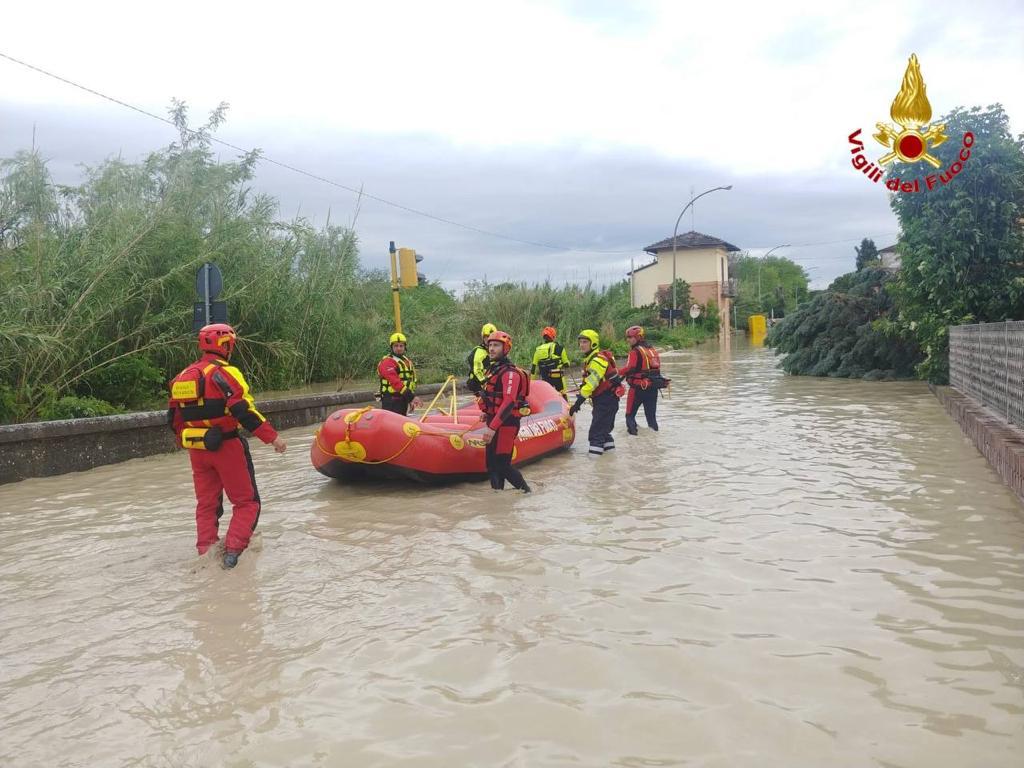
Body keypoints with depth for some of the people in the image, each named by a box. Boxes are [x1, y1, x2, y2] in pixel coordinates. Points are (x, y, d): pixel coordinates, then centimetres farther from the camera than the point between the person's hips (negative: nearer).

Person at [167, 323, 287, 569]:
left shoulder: (183, 377, 11)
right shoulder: (224, 372, -13)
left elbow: (174, 418, 15)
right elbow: (244, 410, -22)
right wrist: (272, 437, -19)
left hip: (197, 451, 7)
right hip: (226, 447, -7)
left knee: (206, 504, 17)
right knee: (247, 502, 4)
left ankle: (206, 552, 18)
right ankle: (233, 549, -7)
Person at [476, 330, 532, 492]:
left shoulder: (510, 373, -17)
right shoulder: (493, 369, 14)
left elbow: (509, 402, -26)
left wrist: (492, 427, -30)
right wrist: (487, 413, 9)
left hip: (505, 424, -10)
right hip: (494, 422, 10)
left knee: (502, 464, -7)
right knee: (492, 463, 13)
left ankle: (525, 491, 8)